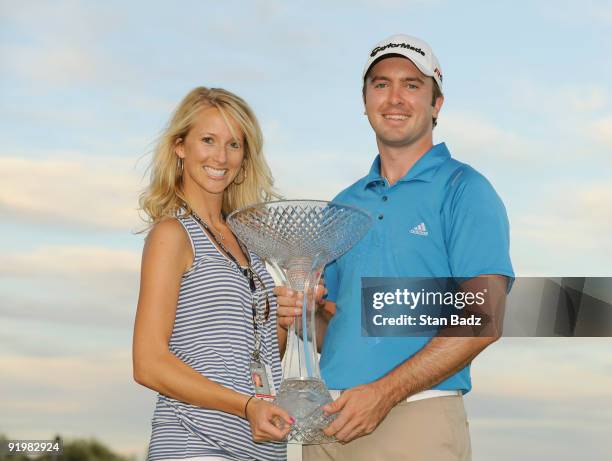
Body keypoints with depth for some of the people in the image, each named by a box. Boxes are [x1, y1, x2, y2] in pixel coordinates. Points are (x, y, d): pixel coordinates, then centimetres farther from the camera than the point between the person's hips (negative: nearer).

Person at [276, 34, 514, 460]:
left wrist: (386, 392, -19)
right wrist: (303, 314, -1)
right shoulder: (344, 205, 17)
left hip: (416, 423, -5)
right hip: (329, 422, 5)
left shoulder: (464, 190, -2)